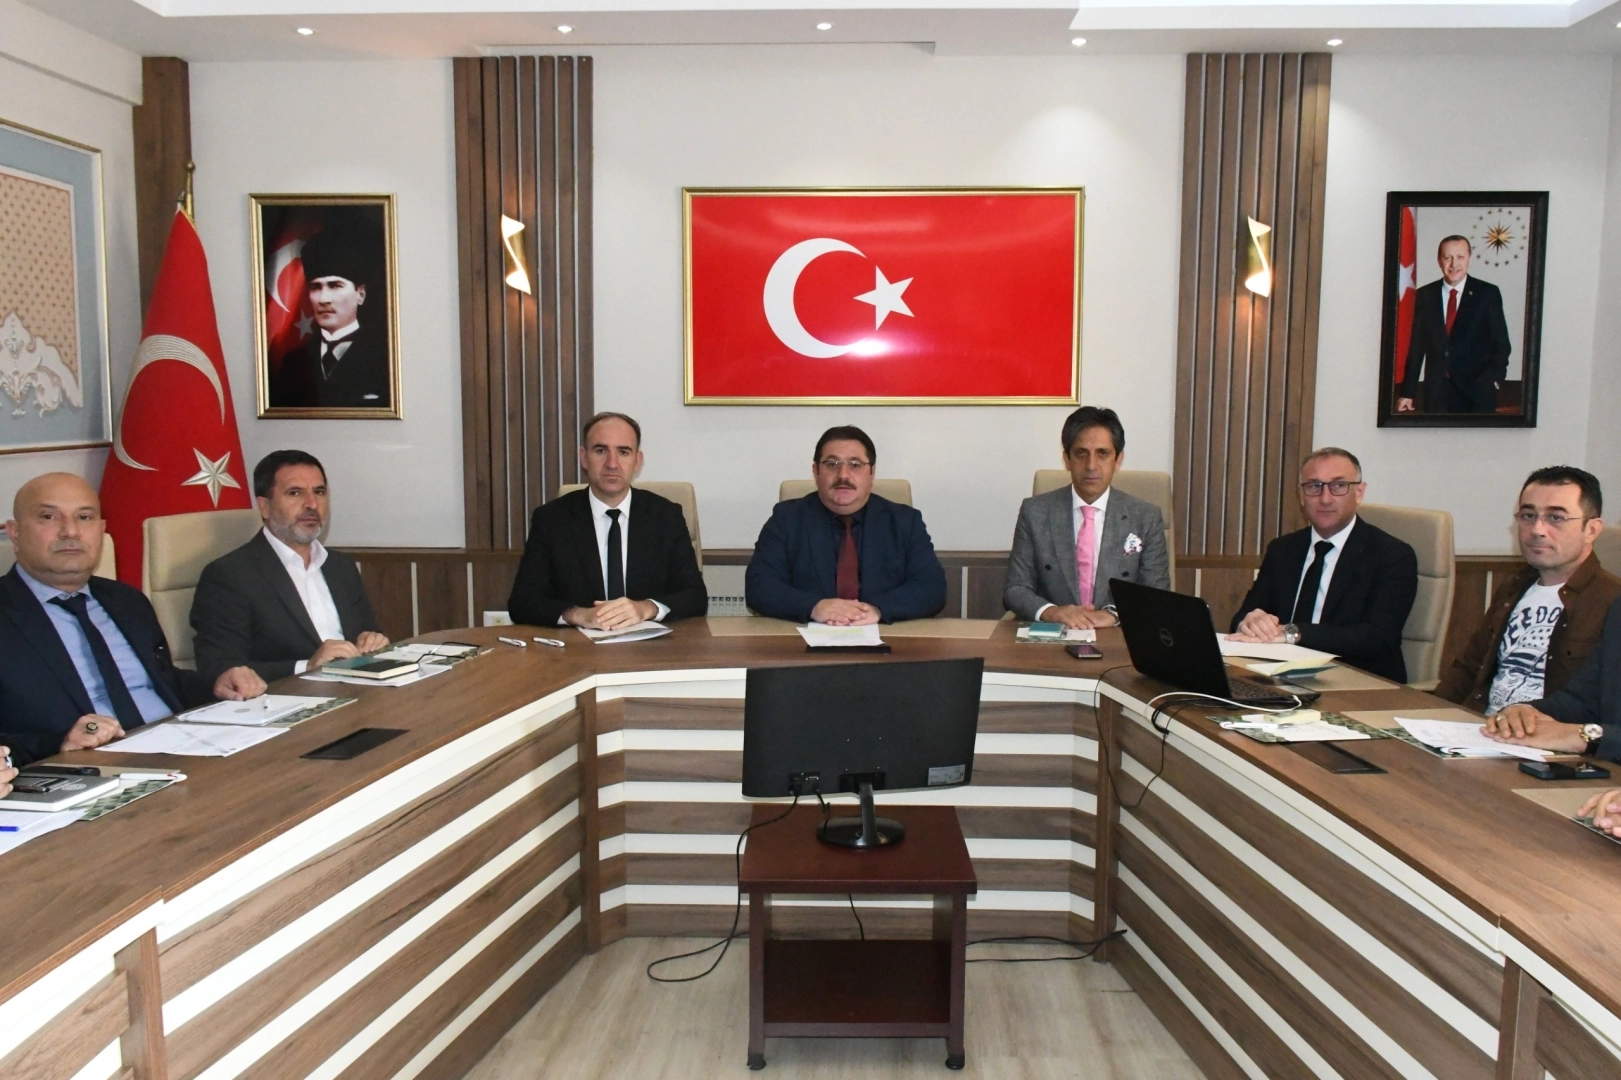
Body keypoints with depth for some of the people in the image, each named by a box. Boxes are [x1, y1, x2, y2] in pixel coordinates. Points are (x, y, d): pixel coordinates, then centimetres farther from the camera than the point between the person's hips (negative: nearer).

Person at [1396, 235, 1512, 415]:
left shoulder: (1488, 293, 1)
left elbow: (1501, 344, 2)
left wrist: (1494, 378, -13)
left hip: (1477, 390, -1)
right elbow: (1417, 345, 6)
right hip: (1436, 391, 1)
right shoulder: (1424, 295, 6)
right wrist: (1407, 392, 3)